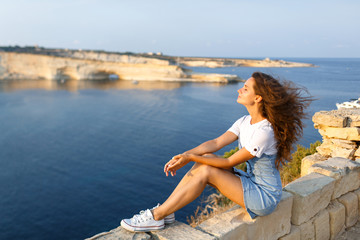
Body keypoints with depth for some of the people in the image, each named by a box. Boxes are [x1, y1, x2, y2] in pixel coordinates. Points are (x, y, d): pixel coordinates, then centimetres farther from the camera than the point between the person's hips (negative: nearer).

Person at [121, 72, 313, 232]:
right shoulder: (245, 121, 1)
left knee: (206, 171, -22)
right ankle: (165, 211, -8)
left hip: (265, 196, -8)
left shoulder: (265, 131, -26)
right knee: (205, 159, -11)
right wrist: (183, 155, -18)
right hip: (251, 182, 8)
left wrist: (191, 158, -21)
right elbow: (216, 143, -6)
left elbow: (229, 162, -22)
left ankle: (156, 217, -13)